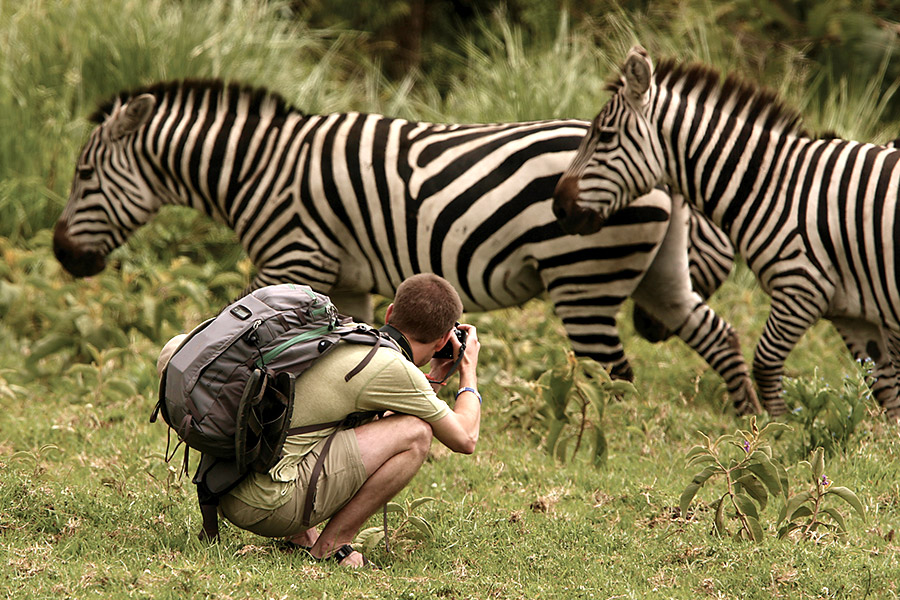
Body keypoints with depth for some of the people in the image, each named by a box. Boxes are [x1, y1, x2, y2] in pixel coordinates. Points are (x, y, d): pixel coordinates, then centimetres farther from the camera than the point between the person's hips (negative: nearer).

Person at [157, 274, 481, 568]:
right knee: (416, 433, -7)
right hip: (267, 503, -9)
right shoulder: (395, 368, -9)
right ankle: (329, 547, -4)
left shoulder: (343, 340, 17)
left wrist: (435, 377, 34)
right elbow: (464, 438, 2)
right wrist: (469, 370, 19)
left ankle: (299, 535, 14)